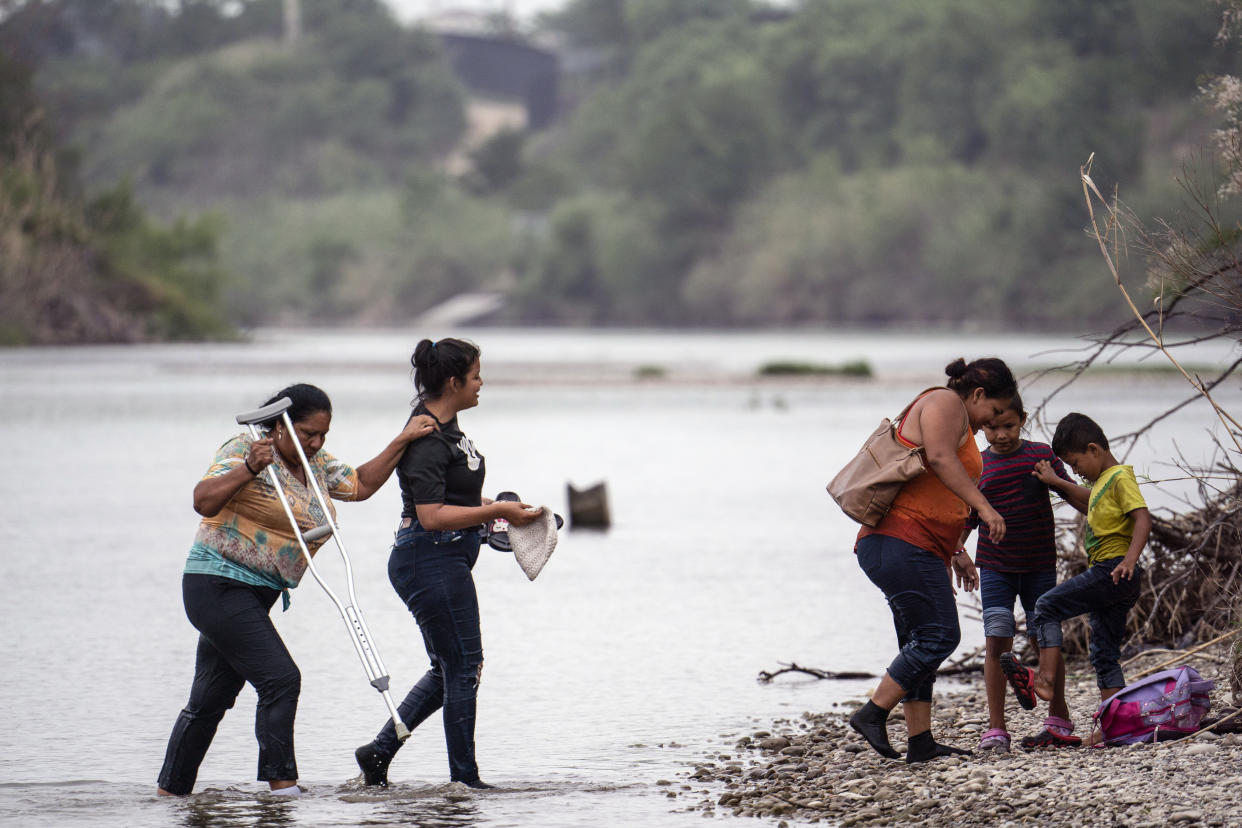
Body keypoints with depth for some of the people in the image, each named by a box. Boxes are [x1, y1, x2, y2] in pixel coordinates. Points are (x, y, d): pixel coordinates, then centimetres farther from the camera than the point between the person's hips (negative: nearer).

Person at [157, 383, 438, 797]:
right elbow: (203, 501, -23)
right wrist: (248, 468, -35)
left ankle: (171, 791, 20)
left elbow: (361, 485, 20)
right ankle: (282, 785, -17)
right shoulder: (244, 450, -12)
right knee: (280, 678, -17)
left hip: (255, 593, 9)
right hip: (219, 586, -9)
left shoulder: (317, 465, 13)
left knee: (210, 700, 12)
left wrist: (402, 442, 13)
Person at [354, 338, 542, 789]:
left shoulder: (445, 425, 12)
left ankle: (379, 751, 18)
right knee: (464, 666, -3)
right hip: (433, 561, -11)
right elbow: (432, 516, -25)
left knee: (448, 668, 16)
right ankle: (464, 778, 5)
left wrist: (490, 506, 13)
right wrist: (496, 511, -22)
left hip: (446, 561, 11)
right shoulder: (426, 440, -20)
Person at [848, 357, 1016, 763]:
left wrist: (957, 553, 29)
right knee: (939, 635, -14)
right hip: (902, 543, -11)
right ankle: (873, 714, -12)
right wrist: (983, 506, -22)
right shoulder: (946, 403, -3)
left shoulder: (960, 423, 28)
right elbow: (940, 458, -21)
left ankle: (920, 742, 6)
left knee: (920, 643, 9)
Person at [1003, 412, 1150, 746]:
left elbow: (1143, 518, -20)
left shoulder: (1121, 478, -9)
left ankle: (1045, 680, -18)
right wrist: (1055, 482, 38)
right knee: (1104, 653, 8)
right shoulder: (1103, 482, 21)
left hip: (1113, 571, -10)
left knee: (1047, 606, -11)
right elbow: (1088, 502, 41)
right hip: (1111, 580, 10)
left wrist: (1130, 559, -32)